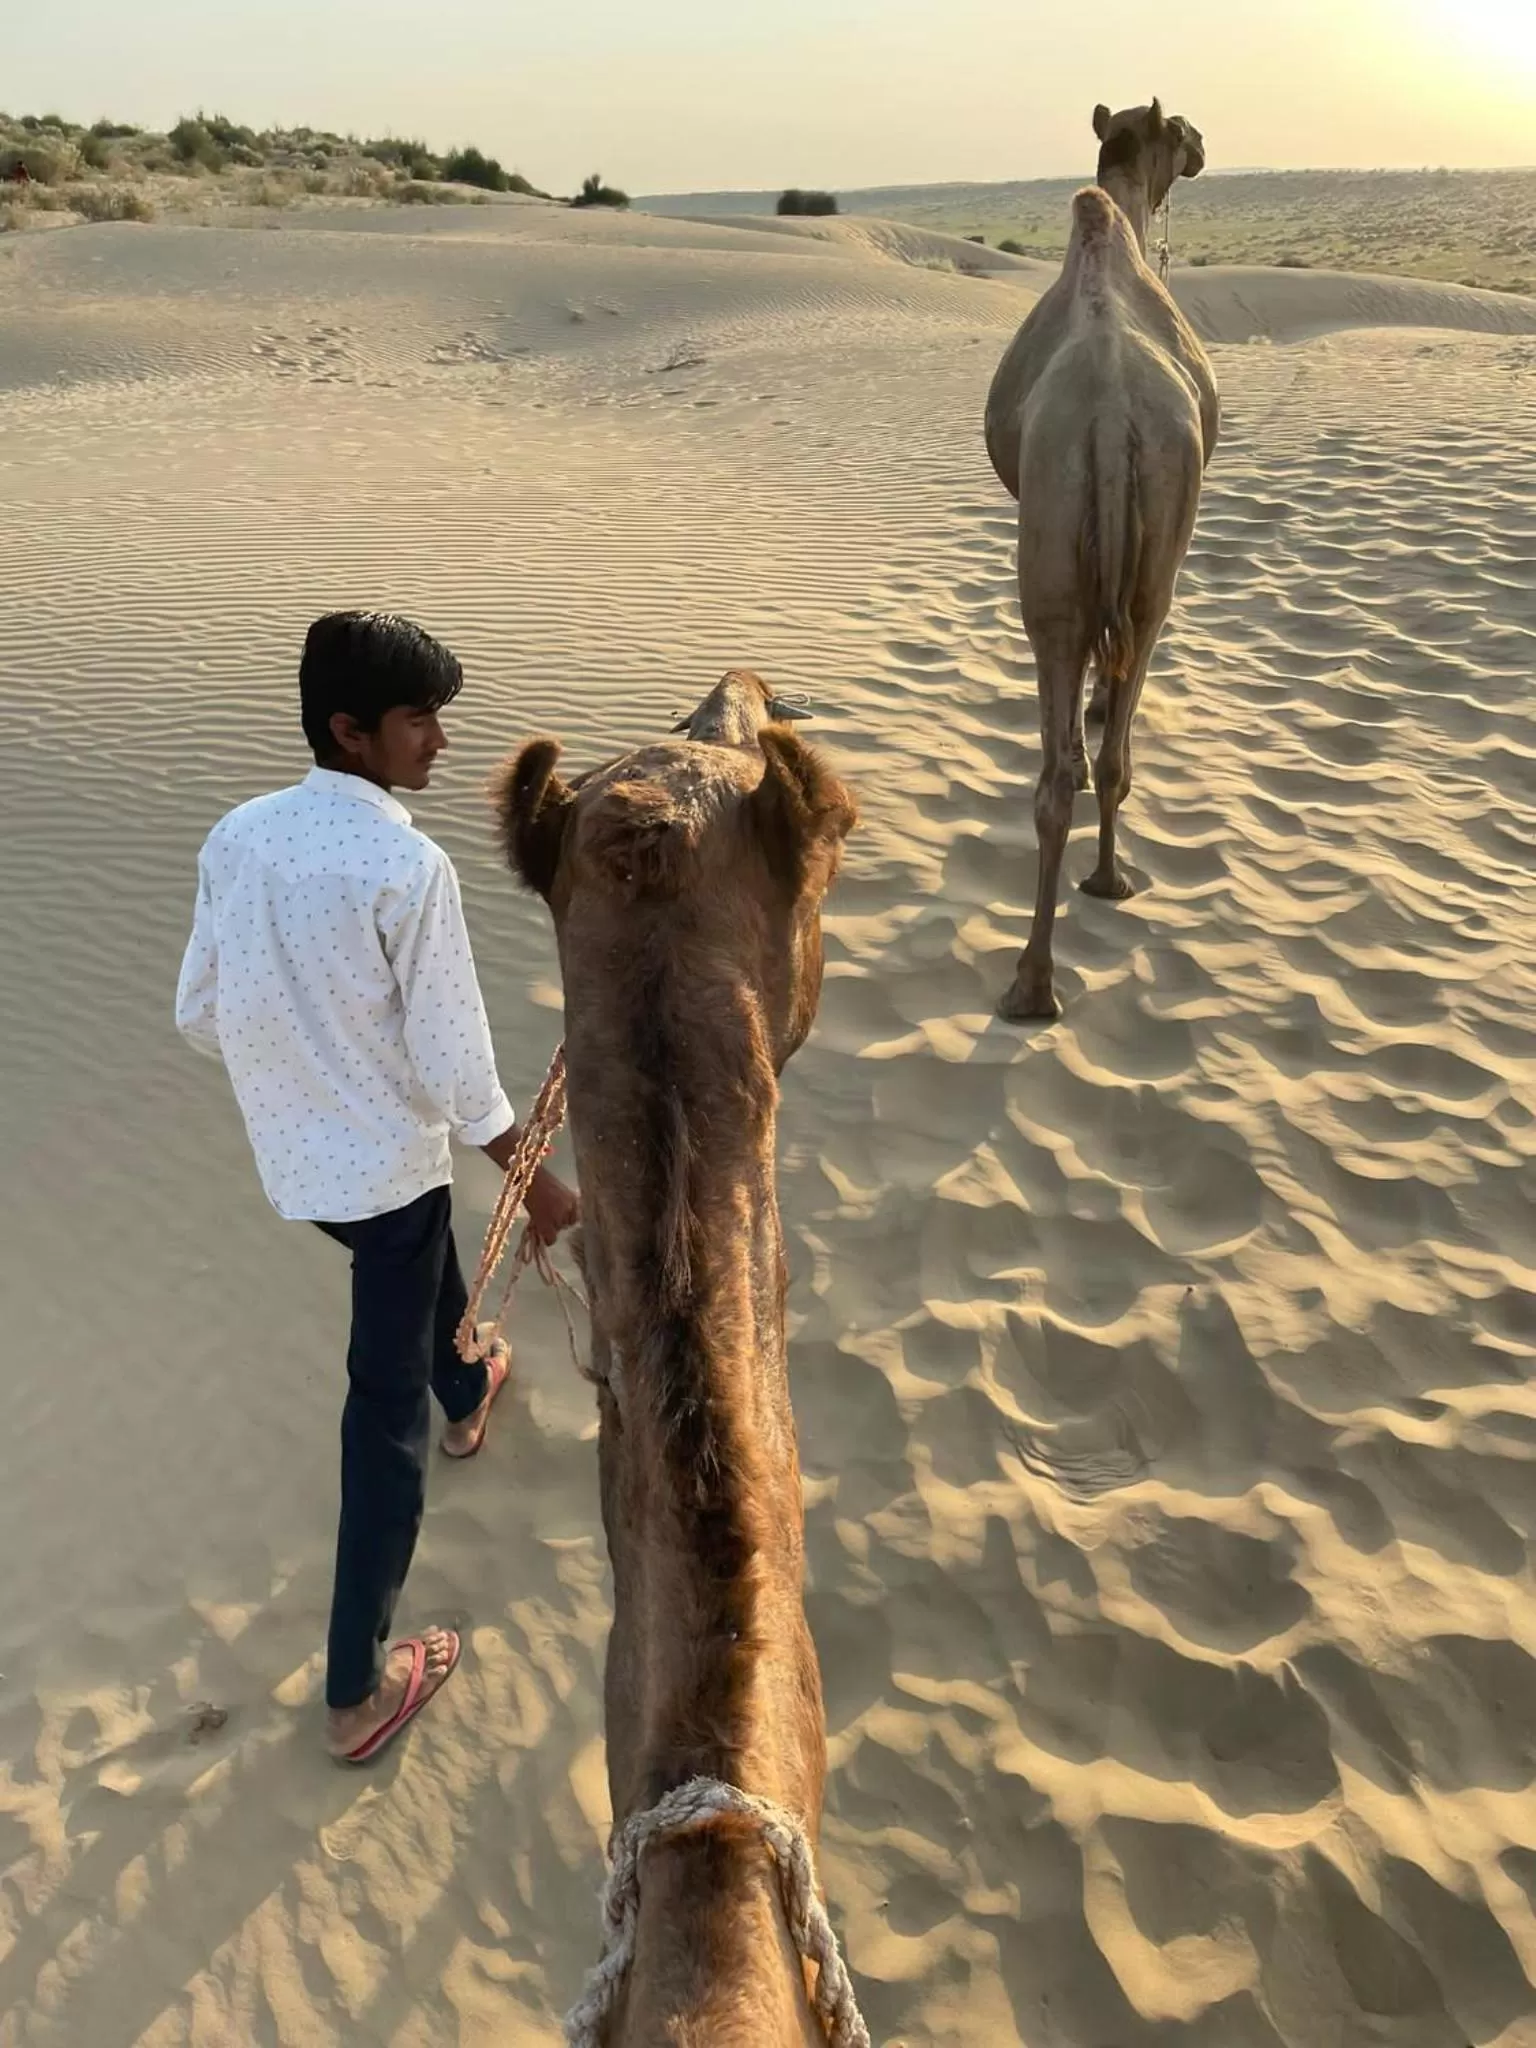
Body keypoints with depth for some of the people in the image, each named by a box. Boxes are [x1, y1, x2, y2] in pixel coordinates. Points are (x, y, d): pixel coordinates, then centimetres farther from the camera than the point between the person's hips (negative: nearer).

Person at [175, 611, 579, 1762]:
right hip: (386, 1160, -7)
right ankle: (358, 1690, 14)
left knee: (423, 1259, 35)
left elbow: (200, 1013, 4)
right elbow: (454, 1065, -20)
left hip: (289, 1161, 7)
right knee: (383, 1409, 4)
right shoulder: (408, 866, -24)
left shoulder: (238, 836, -4)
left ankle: (468, 1397, 63)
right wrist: (540, 1184, -7)